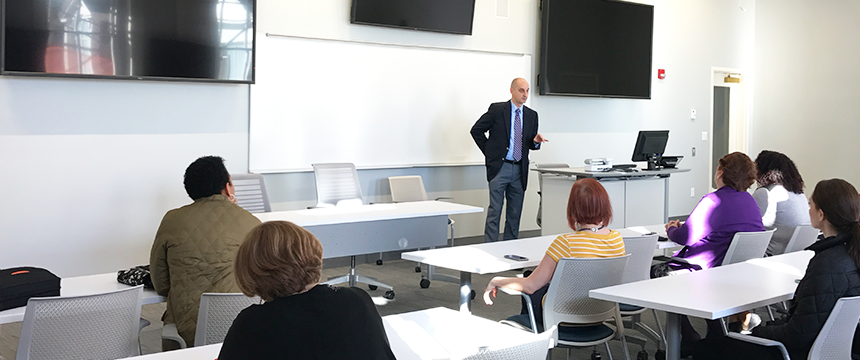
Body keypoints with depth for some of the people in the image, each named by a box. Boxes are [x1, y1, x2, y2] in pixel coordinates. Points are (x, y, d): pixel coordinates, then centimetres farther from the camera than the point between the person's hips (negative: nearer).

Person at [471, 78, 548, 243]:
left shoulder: (532, 115, 10)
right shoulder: (497, 109, -3)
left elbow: (531, 144, 16)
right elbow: (476, 130, 1)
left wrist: (536, 141, -7)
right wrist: (489, 152, -1)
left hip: (519, 170, 4)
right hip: (499, 167, -4)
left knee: (515, 213, 9)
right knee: (495, 211, -5)